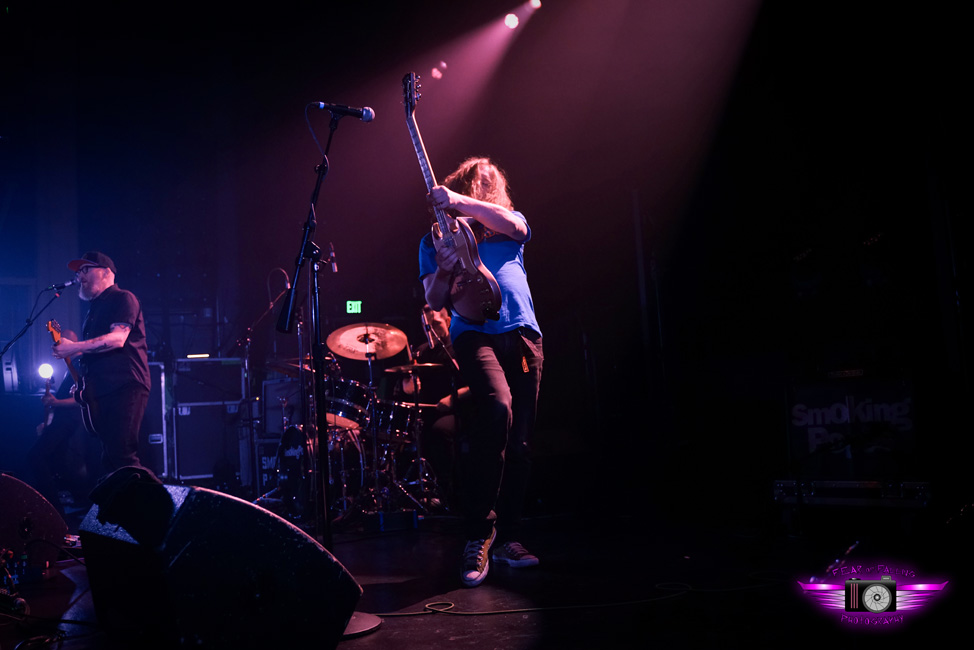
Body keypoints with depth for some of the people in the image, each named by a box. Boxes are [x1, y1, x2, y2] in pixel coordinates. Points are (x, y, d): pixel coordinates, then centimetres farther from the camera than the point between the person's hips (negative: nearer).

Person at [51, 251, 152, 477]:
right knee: (109, 458, 5)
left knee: (122, 455, -18)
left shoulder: (123, 298, 0)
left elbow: (118, 338, -16)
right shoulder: (95, 308, 26)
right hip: (101, 391, 9)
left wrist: (75, 347, -16)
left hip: (125, 387, -9)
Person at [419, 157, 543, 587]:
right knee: (496, 410, -29)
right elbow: (435, 302, 8)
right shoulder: (436, 238, 18)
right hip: (474, 333, -3)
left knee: (519, 441, 1)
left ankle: (507, 538, 13)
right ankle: (478, 536, -21)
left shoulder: (508, 225, 23)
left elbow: (515, 226, -4)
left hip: (524, 334, 4)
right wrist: (444, 270, -12)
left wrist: (461, 201, -15)